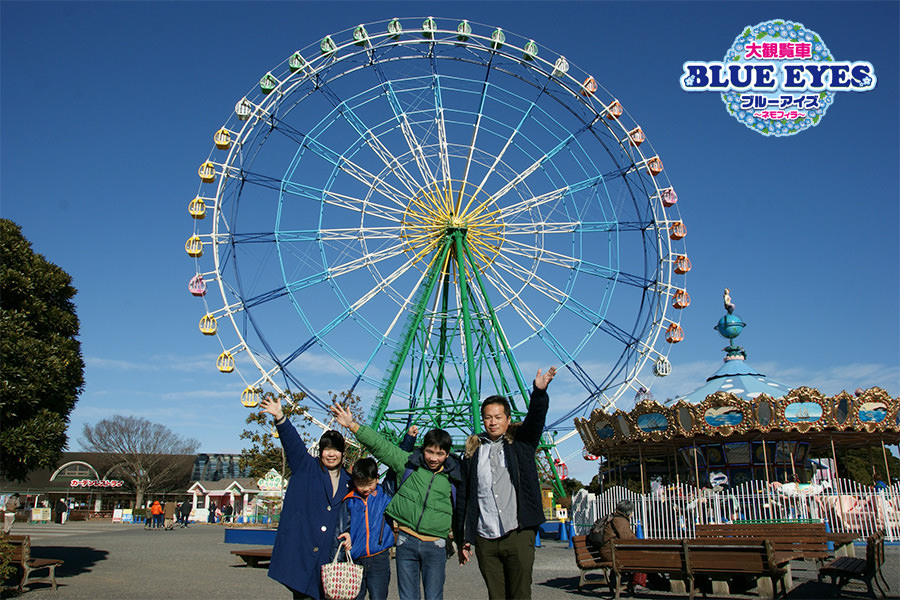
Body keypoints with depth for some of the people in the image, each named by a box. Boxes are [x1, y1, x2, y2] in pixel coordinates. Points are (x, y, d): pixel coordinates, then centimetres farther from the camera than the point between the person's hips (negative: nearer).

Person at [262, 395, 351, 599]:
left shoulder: (348, 481, 15)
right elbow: (293, 442, -9)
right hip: (299, 550, -3)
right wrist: (280, 418, -22)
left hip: (328, 555, 3)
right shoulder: (306, 468, 6)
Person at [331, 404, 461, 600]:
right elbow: (380, 445, 1)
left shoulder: (453, 476, 5)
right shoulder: (408, 463, 3)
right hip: (406, 542, 0)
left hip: (435, 546, 0)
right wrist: (353, 425, -4)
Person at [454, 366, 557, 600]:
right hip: (485, 540, 2)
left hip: (518, 535, -2)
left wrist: (539, 392, -31)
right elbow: (463, 499, 13)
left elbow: (536, 417, -12)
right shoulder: (473, 451, 11)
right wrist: (463, 538, 10)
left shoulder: (521, 443, 8)